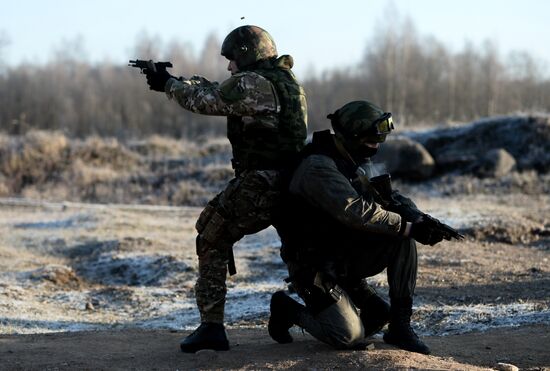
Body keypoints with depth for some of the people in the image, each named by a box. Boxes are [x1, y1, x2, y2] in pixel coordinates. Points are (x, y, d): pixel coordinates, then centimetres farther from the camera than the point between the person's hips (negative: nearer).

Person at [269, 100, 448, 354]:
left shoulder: (353, 165, 9)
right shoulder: (319, 167, -22)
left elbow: (388, 198, 8)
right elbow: (357, 212, -33)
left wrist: (420, 220, -13)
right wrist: (409, 227, -30)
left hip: (344, 258, 9)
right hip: (314, 265, -9)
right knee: (349, 336, -19)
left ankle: (400, 324, 1)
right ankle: (289, 311, 5)